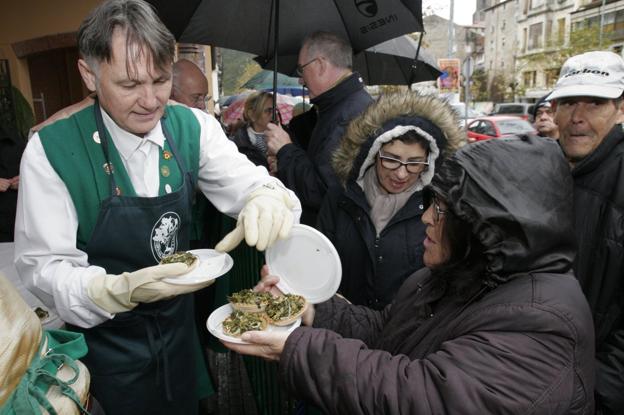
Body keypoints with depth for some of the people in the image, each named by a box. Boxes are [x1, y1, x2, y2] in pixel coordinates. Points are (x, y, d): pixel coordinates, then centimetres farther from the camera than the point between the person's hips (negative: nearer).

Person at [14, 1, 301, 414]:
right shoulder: (50, 150, -20)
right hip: (106, 339, -3)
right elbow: (42, 266, -18)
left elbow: (246, 181, -12)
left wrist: (267, 199, -36)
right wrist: (122, 289, -36)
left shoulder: (192, 127, -11)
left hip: (180, 325, 4)